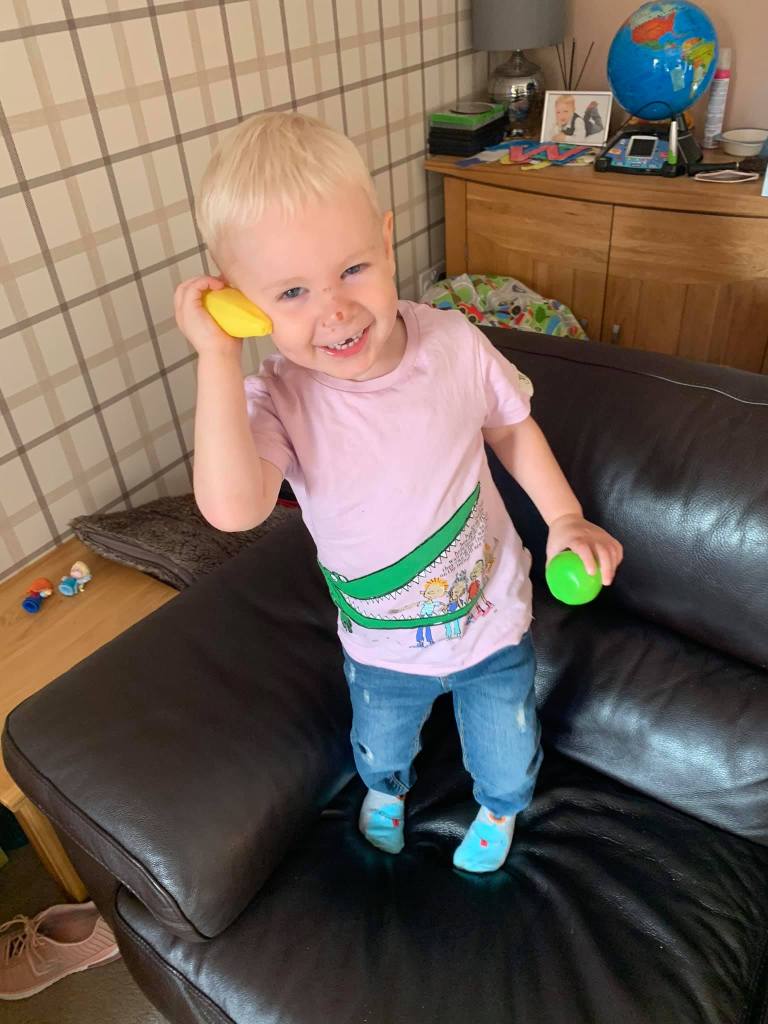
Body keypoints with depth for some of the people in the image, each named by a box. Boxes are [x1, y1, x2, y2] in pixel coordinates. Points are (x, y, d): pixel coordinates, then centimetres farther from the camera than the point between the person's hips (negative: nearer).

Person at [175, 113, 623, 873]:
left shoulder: (455, 343, -22)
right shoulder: (275, 399, -28)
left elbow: (510, 426, -3)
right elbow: (233, 508, -48)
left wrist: (564, 516, -12)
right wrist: (217, 356, -43)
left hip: (493, 618, 1)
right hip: (381, 648, 0)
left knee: (504, 746, 26)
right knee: (380, 742, 31)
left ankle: (501, 808, 65)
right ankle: (385, 790, 70)